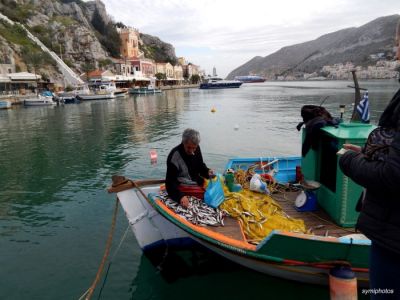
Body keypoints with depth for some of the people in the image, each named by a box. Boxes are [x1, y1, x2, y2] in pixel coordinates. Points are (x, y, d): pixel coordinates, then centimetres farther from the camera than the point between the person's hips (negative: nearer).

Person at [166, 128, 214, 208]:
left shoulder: (196, 149, -2)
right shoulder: (174, 156, -21)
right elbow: (170, 182, -21)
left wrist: (207, 172, -6)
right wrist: (180, 196, -36)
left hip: (198, 182, 8)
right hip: (185, 187, -7)